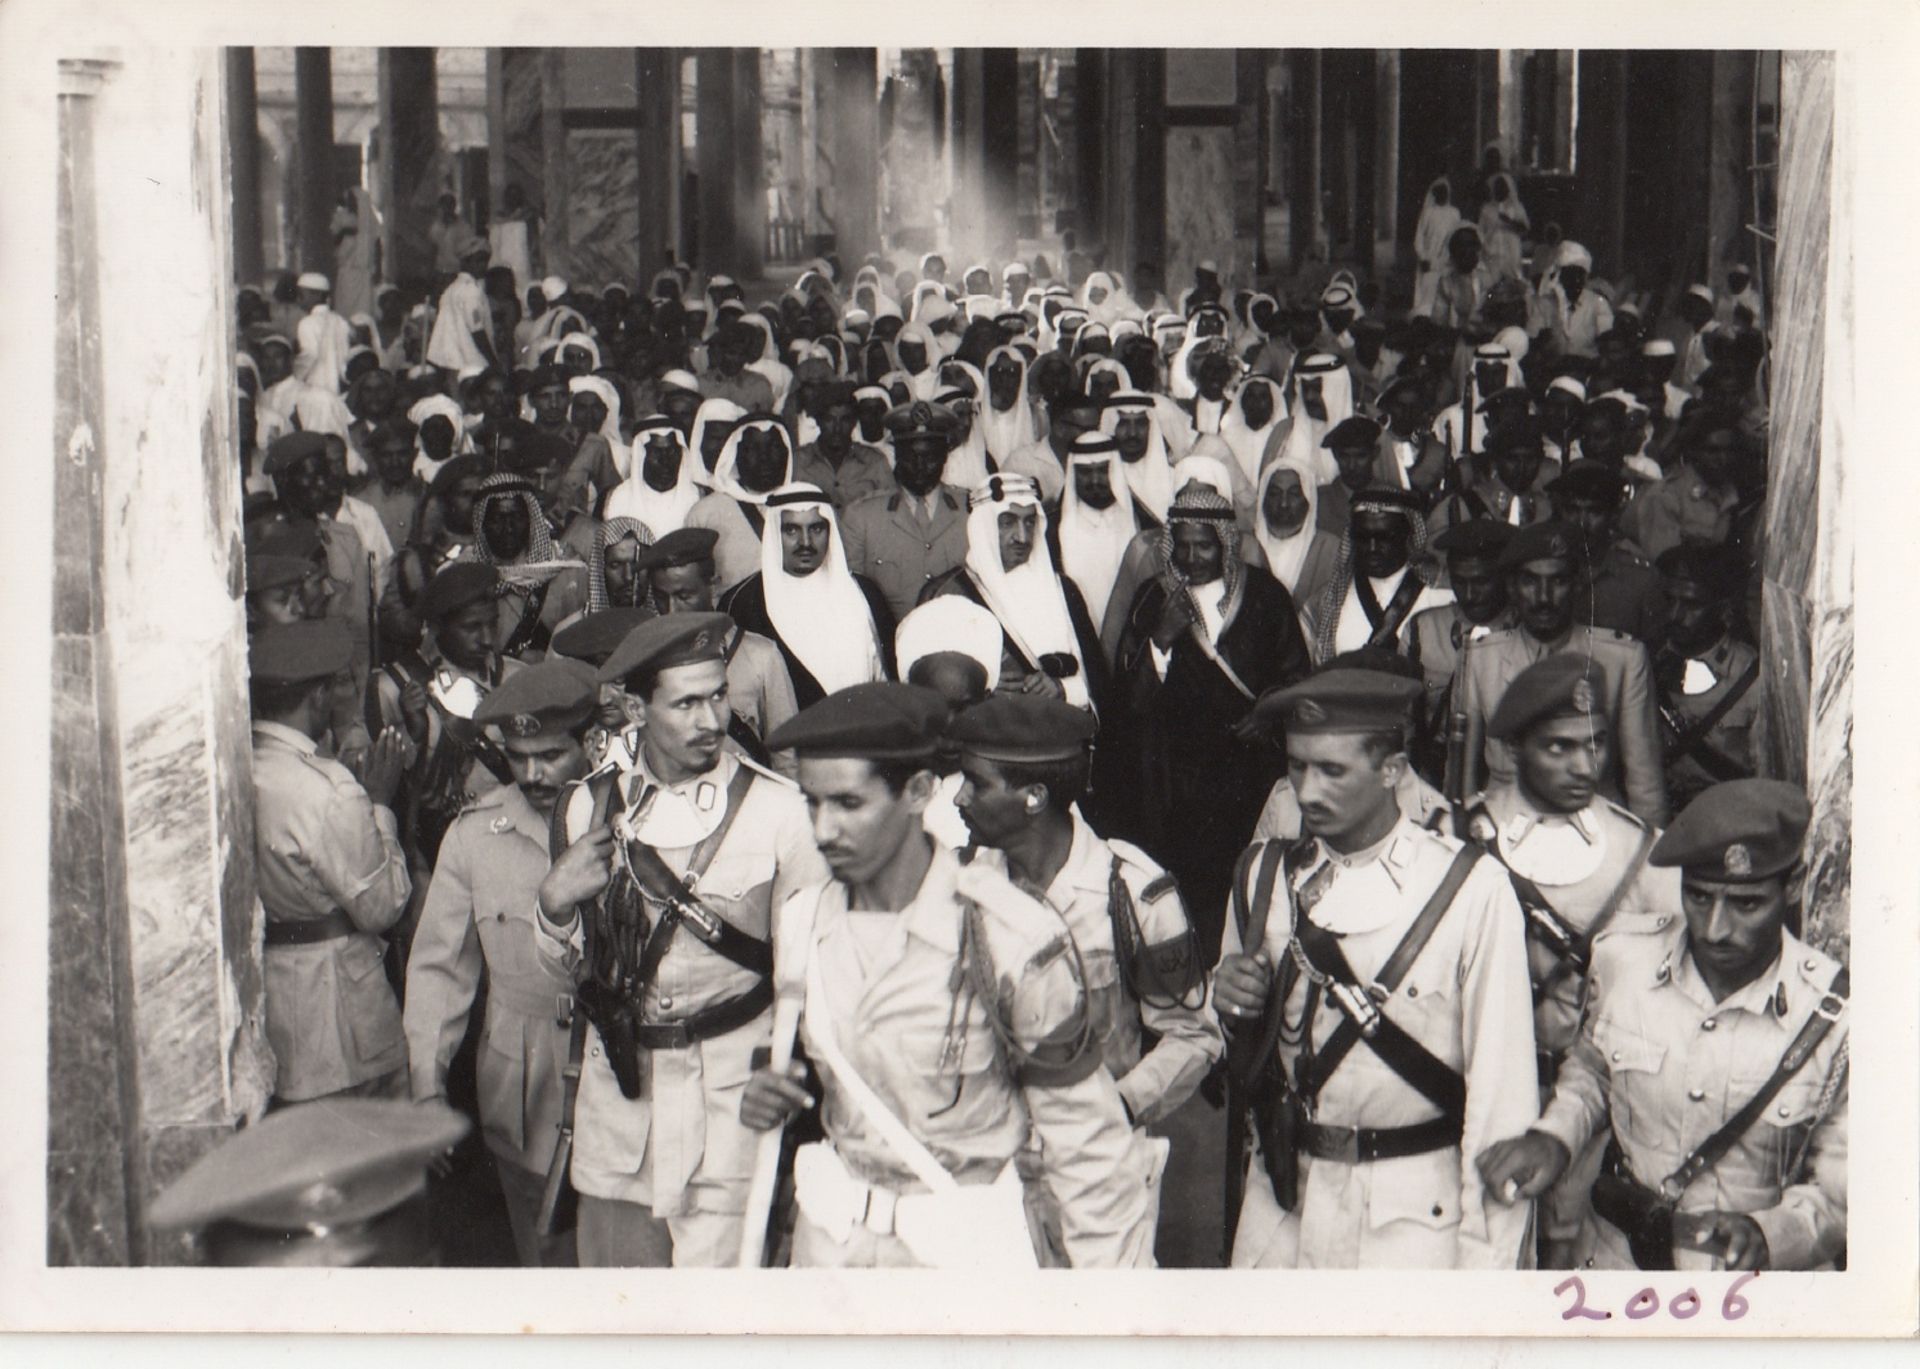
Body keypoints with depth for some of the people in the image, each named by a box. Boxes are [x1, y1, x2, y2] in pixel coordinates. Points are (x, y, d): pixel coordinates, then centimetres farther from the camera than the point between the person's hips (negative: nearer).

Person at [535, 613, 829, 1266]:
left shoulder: (776, 809, -4)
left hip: (731, 1096, -3)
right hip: (617, 1088, 4)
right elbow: (570, 967, 13)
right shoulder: (590, 808, 7)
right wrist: (555, 904, -5)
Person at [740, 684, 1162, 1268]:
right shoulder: (803, 921, -4)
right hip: (828, 1231, 5)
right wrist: (776, 1094, -7)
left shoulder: (1010, 936, -21)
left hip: (966, 1243, -5)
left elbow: (1085, 1143, -12)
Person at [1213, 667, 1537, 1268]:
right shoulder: (1265, 876, 3)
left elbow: (1501, 1082, -11)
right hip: (1283, 1194, 4)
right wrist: (1235, 1008, -8)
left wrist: (1486, 1260, -11)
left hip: (1413, 1212, -4)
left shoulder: (1472, 890, -12)